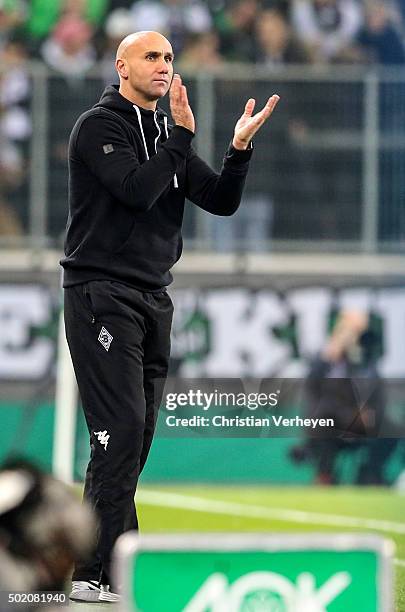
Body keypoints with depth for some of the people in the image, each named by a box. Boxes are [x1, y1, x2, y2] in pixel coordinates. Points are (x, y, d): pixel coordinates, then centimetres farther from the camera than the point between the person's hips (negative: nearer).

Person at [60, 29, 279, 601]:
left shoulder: (168, 136, 16)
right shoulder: (100, 125, -6)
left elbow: (222, 202, 8)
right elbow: (136, 189, -21)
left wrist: (239, 149, -7)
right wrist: (183, 134, -20)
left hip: (153, 297, 8)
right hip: (102, 292, -8)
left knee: (136, 436, 6)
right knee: (122, 430, -15)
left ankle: (121, 559, 9)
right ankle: (95, 574, -16)